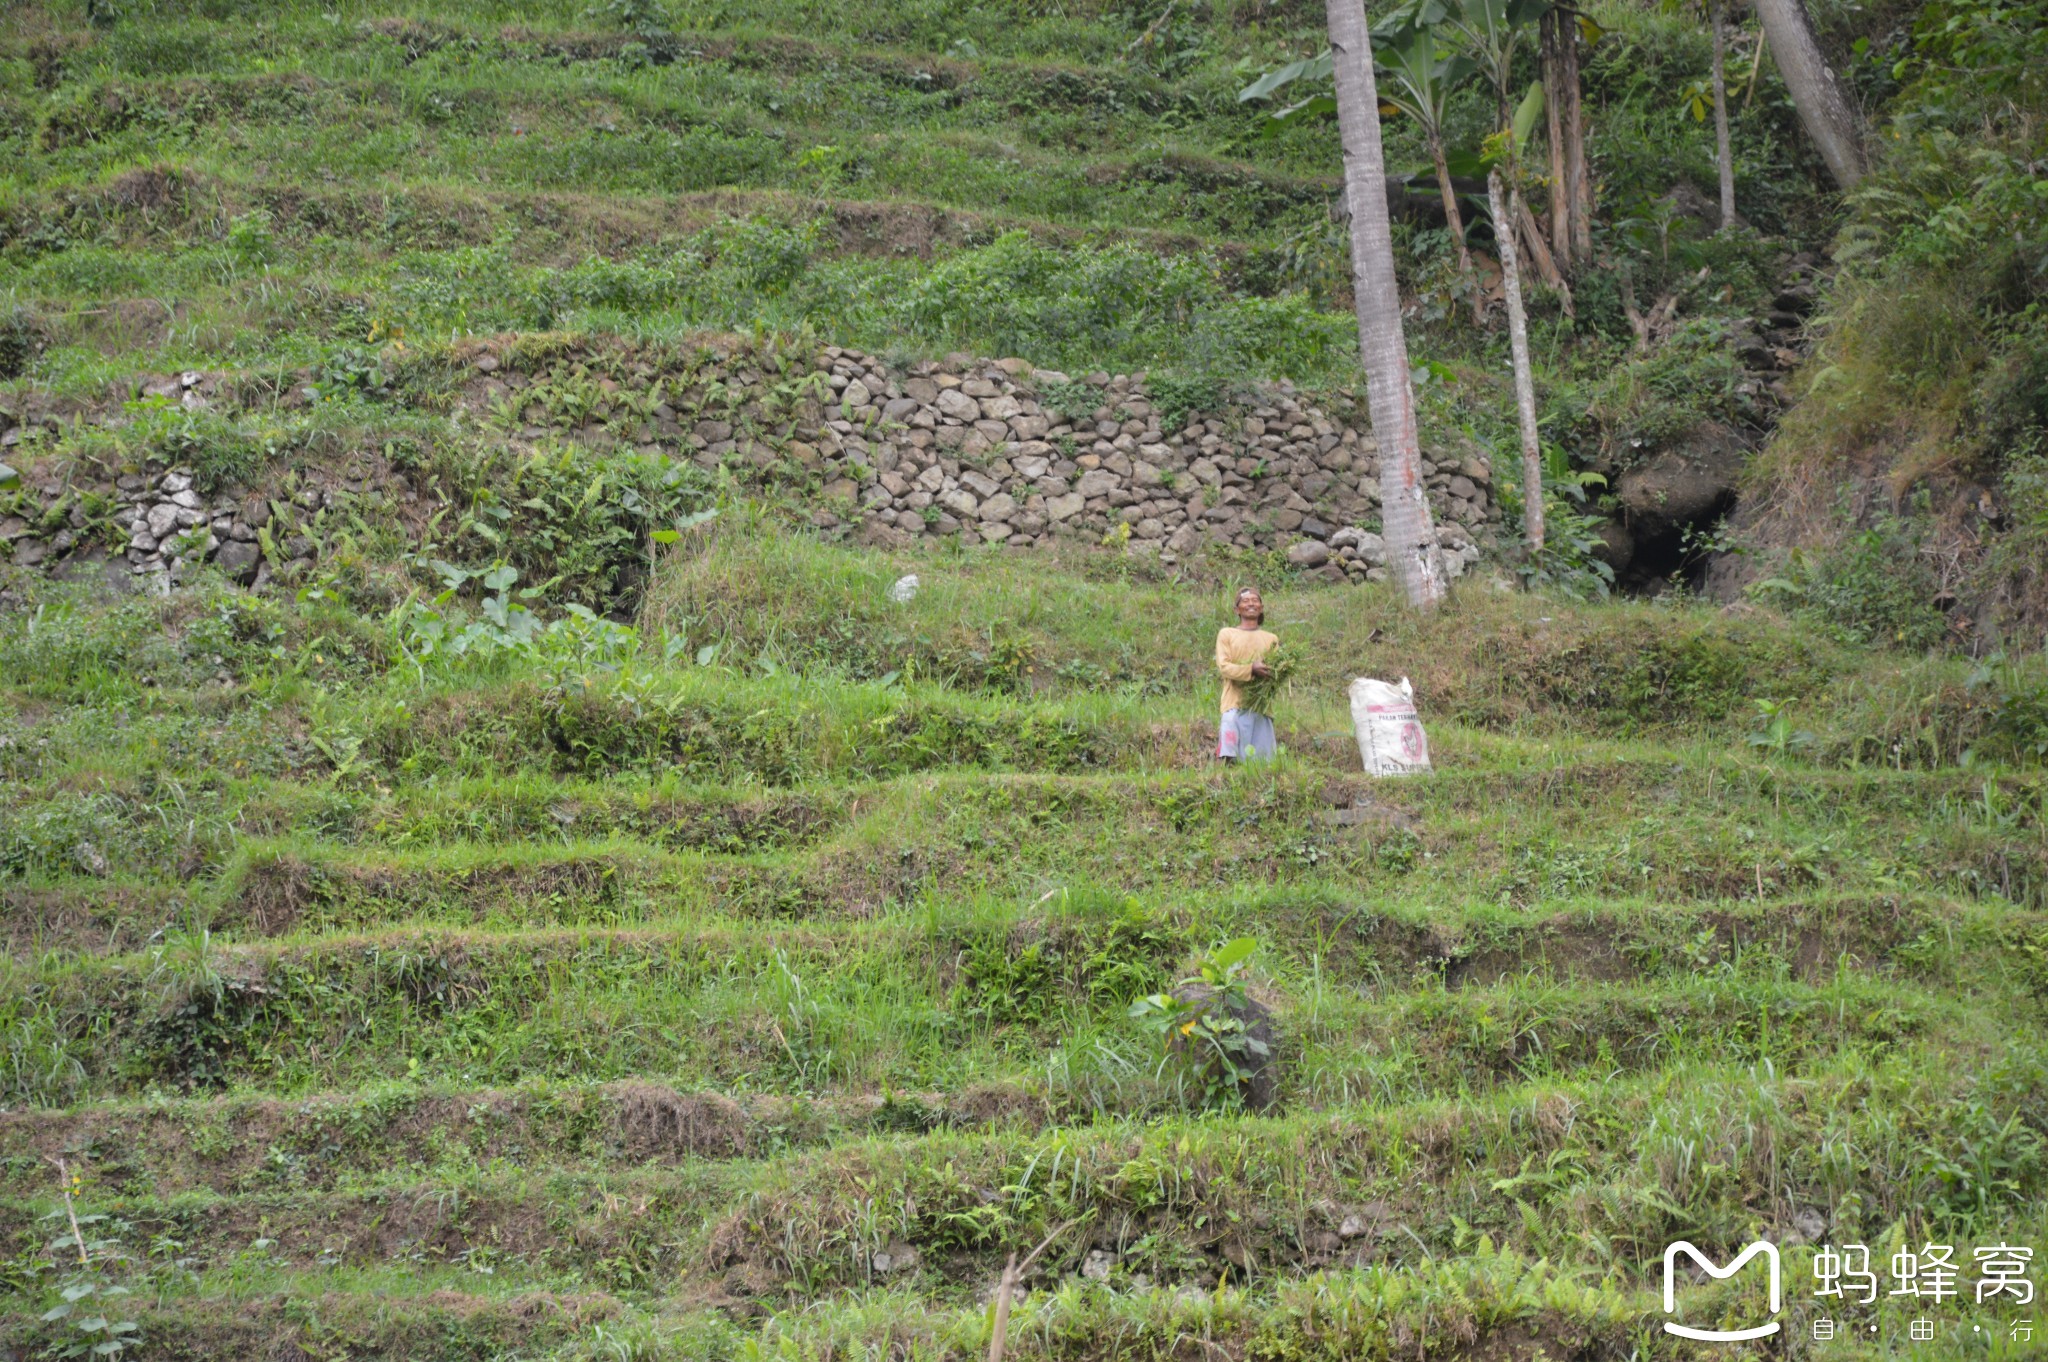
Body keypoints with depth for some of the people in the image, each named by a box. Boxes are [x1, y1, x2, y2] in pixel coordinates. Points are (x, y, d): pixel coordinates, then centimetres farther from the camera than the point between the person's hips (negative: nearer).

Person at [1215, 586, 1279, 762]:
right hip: (1236, 704, -3)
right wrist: (1251, 669, -19)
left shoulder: (1271, 639, 18)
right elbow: (1223, 667, -4)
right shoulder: (1226, 634, 9)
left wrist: (1275, 673, -12)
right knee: (1229, 758, -17)